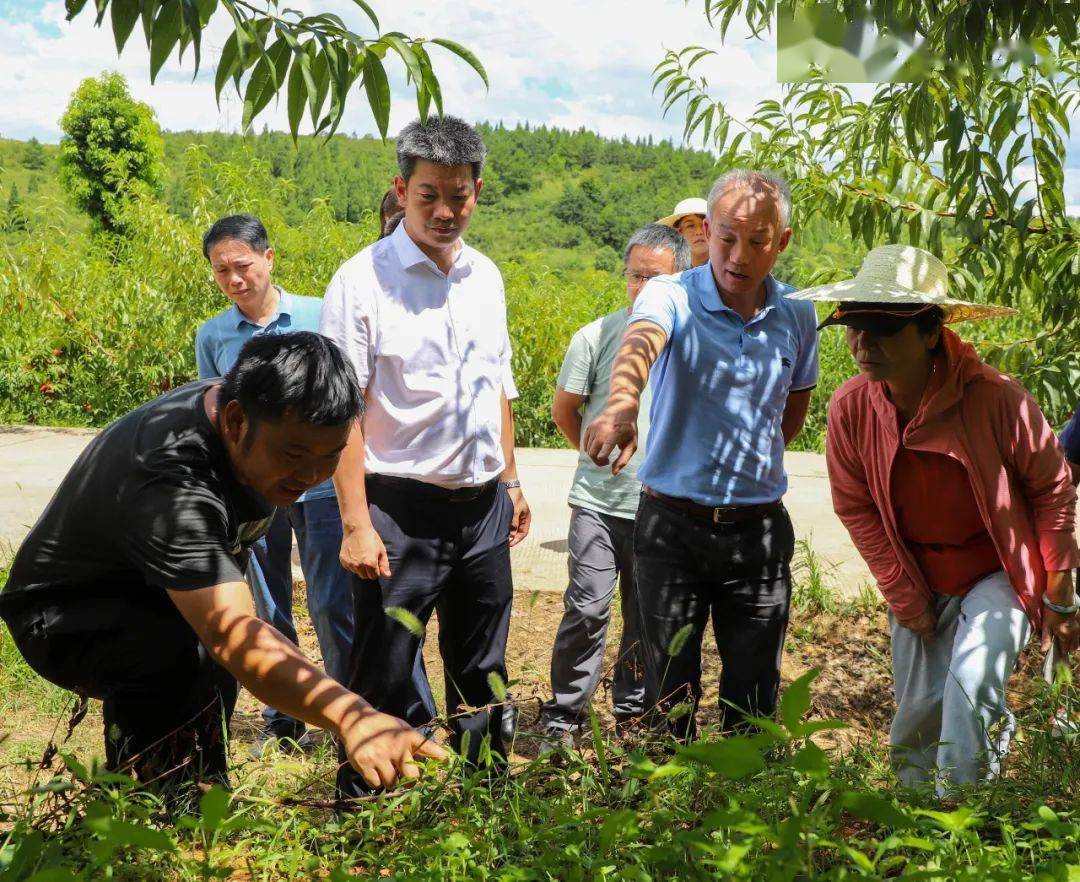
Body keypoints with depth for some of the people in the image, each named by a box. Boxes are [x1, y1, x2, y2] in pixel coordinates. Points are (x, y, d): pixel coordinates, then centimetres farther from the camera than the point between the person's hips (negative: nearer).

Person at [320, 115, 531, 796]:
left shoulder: (486, 277, 10)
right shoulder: (363, 280, -9)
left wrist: (511, 482, 18)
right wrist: (357, 524, -18)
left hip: (483, 508, 6)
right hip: (401, 509, -5)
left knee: (482, 681, 16)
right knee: (384, 686, 0)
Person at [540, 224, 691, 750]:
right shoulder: (597, 336, -2)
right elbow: (564, 410, 9)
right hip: (599, 503, -2)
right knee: (587, 608, -6)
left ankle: (634, 713, 29)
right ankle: (563, 716, 8)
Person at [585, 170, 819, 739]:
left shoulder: (796, 315, 3)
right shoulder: (672, 297, -11)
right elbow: (639, 344, -35)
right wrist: (622, 405, -55)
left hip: (759, 528, 3)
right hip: (672, 525, -3)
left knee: (754, 701, 12)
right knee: (668, 697, 8)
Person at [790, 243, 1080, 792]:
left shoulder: (995, 397, -23)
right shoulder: (850, 408, -15)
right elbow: (855, 508, -1)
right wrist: (906, 602, -1)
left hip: (999, 574, -3)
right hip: (920, 585, 3)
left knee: (971, 687, -24)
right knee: (917, 715, 8)